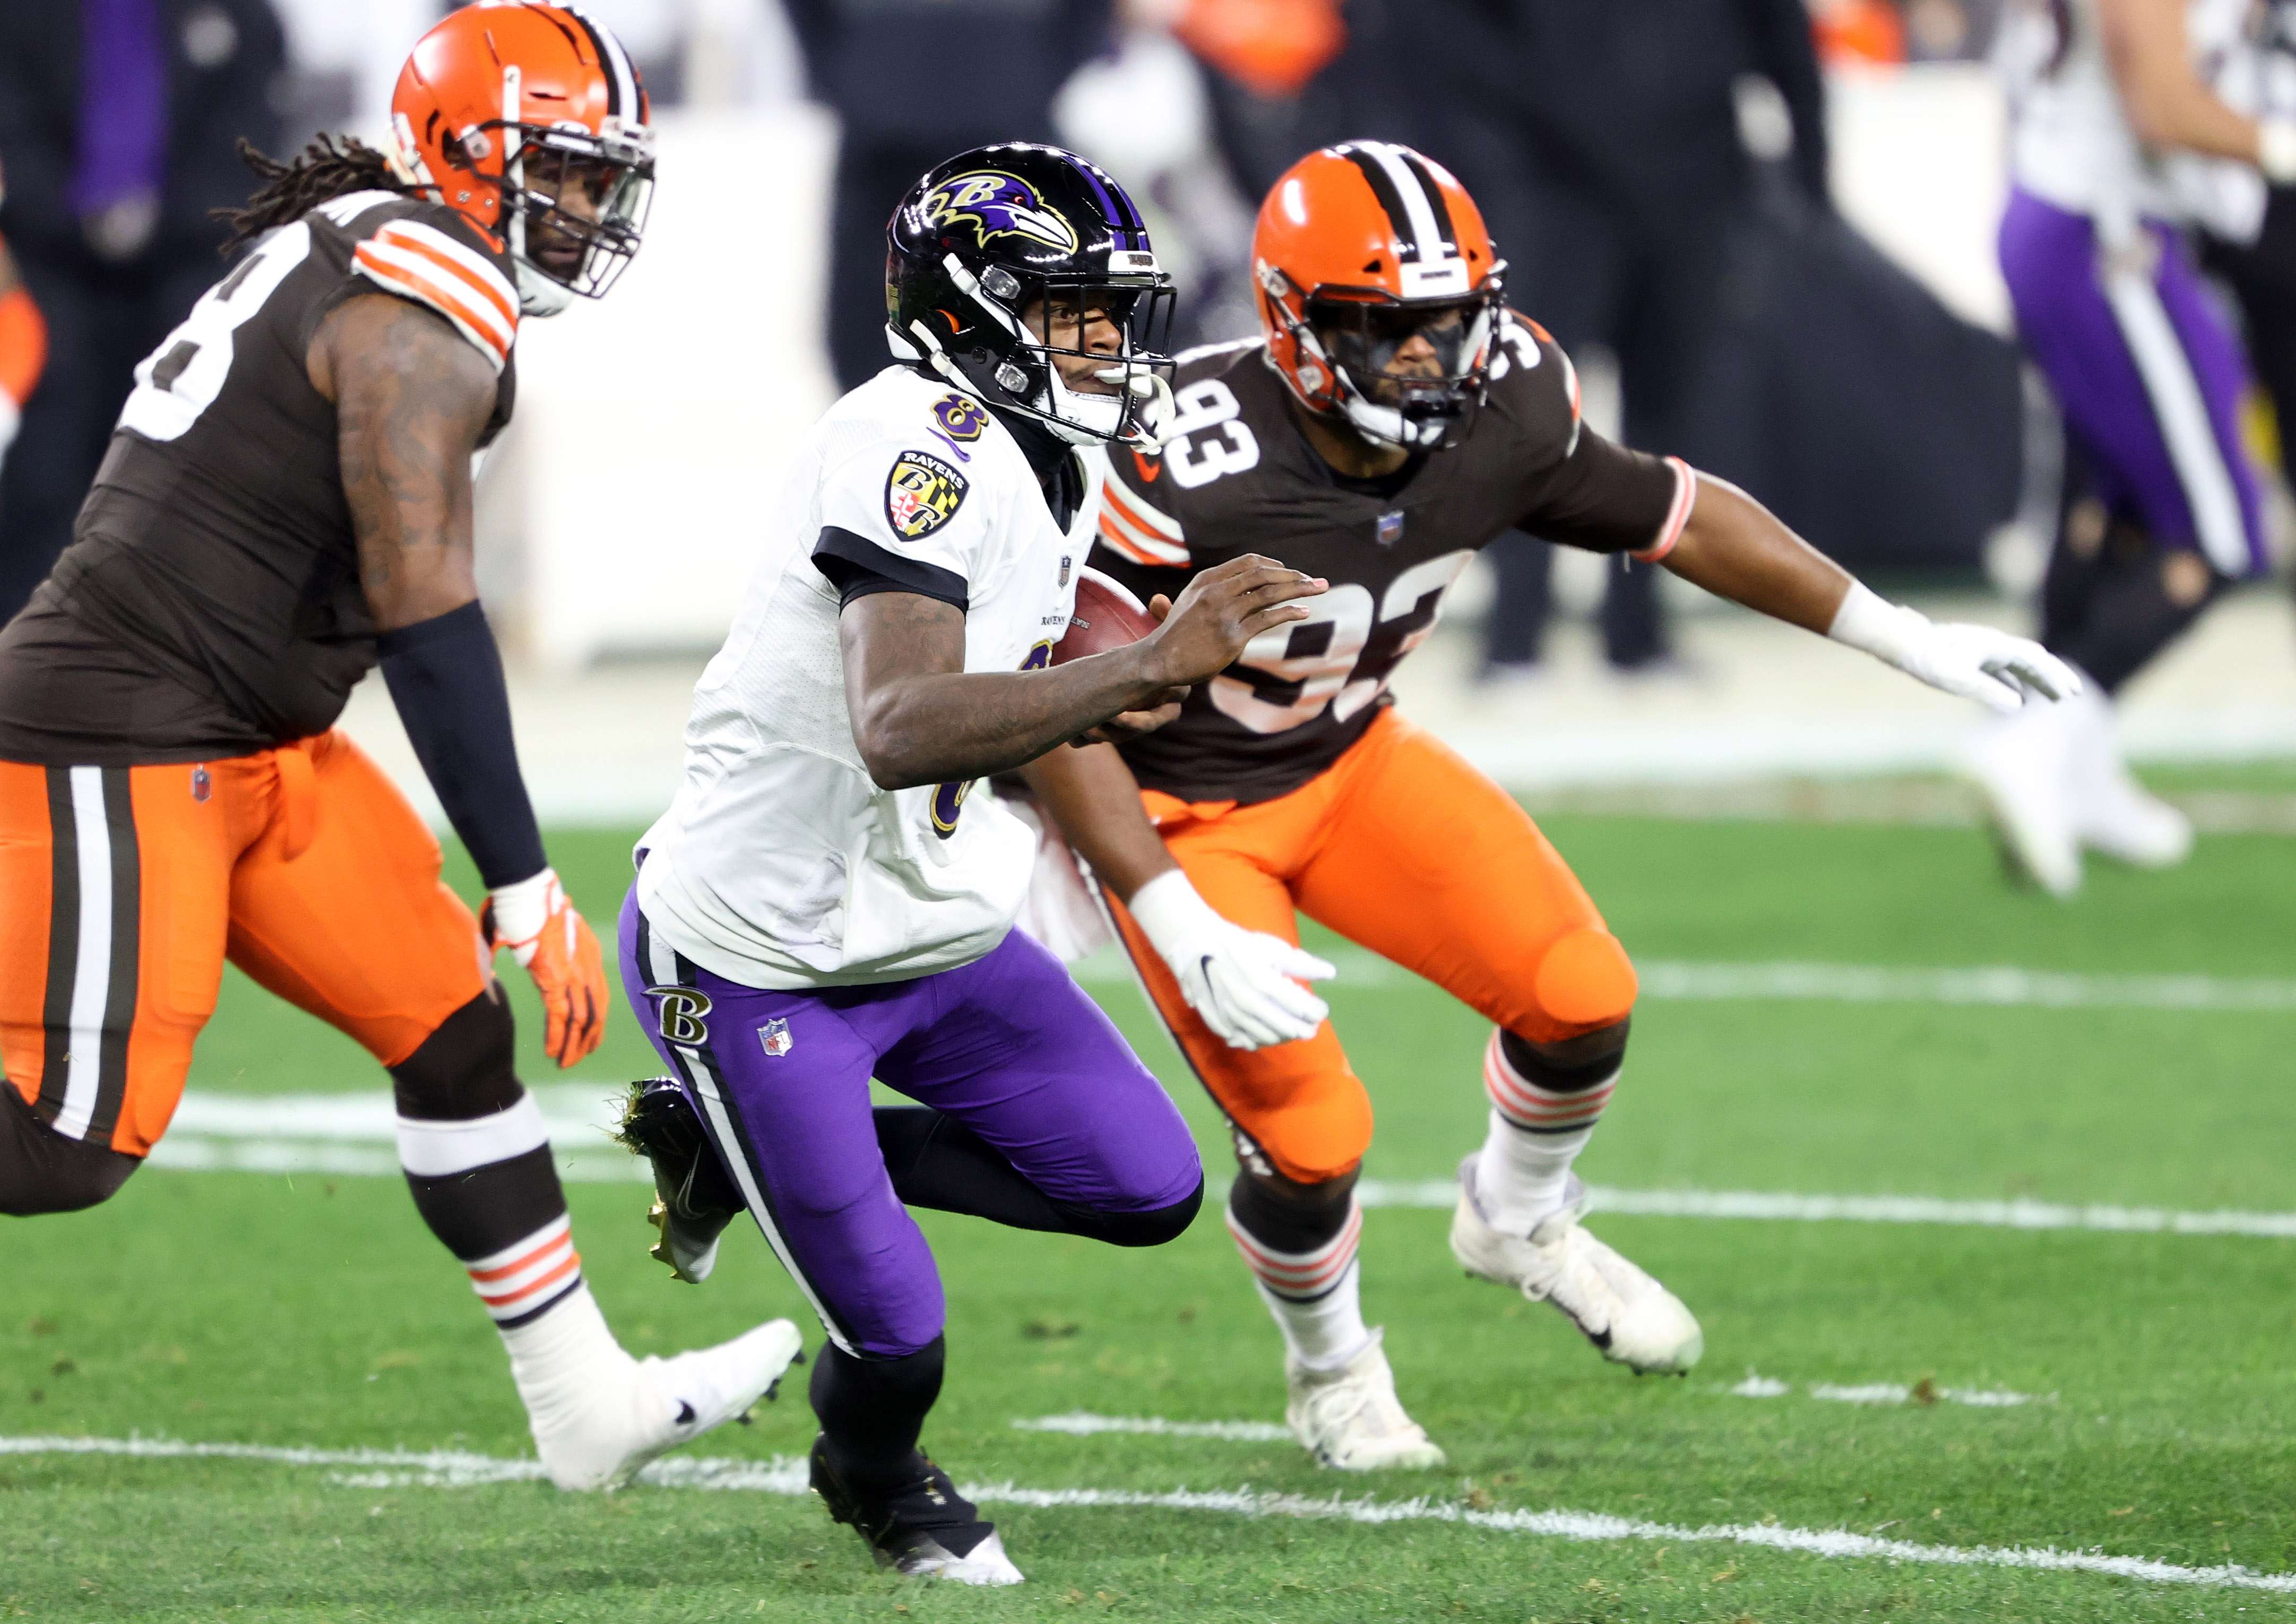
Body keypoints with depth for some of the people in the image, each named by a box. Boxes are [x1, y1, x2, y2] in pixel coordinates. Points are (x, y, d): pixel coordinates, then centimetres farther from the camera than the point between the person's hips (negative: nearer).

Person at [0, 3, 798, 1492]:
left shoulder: (341, 256, 17)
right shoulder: (430, 306, -15)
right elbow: (425, 615, -19)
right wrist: (528, 892, -18)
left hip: (253, 746, 11)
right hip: (126, 744, -11)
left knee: (455, 1029, 12)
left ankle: (585, 1407, 19)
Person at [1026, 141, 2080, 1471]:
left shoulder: (1500, 416, -18)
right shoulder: (1195, 465, -35)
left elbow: (1672, 514, 0)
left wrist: (1909, 641, 1)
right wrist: (1182, 934, -36)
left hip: (1351, 760, 5)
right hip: (1183, 810, -5)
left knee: (1582, 997, -7)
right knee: (1312, 1138, -12)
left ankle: (1519, 1222, 27)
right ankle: (1331, 1368, 23)